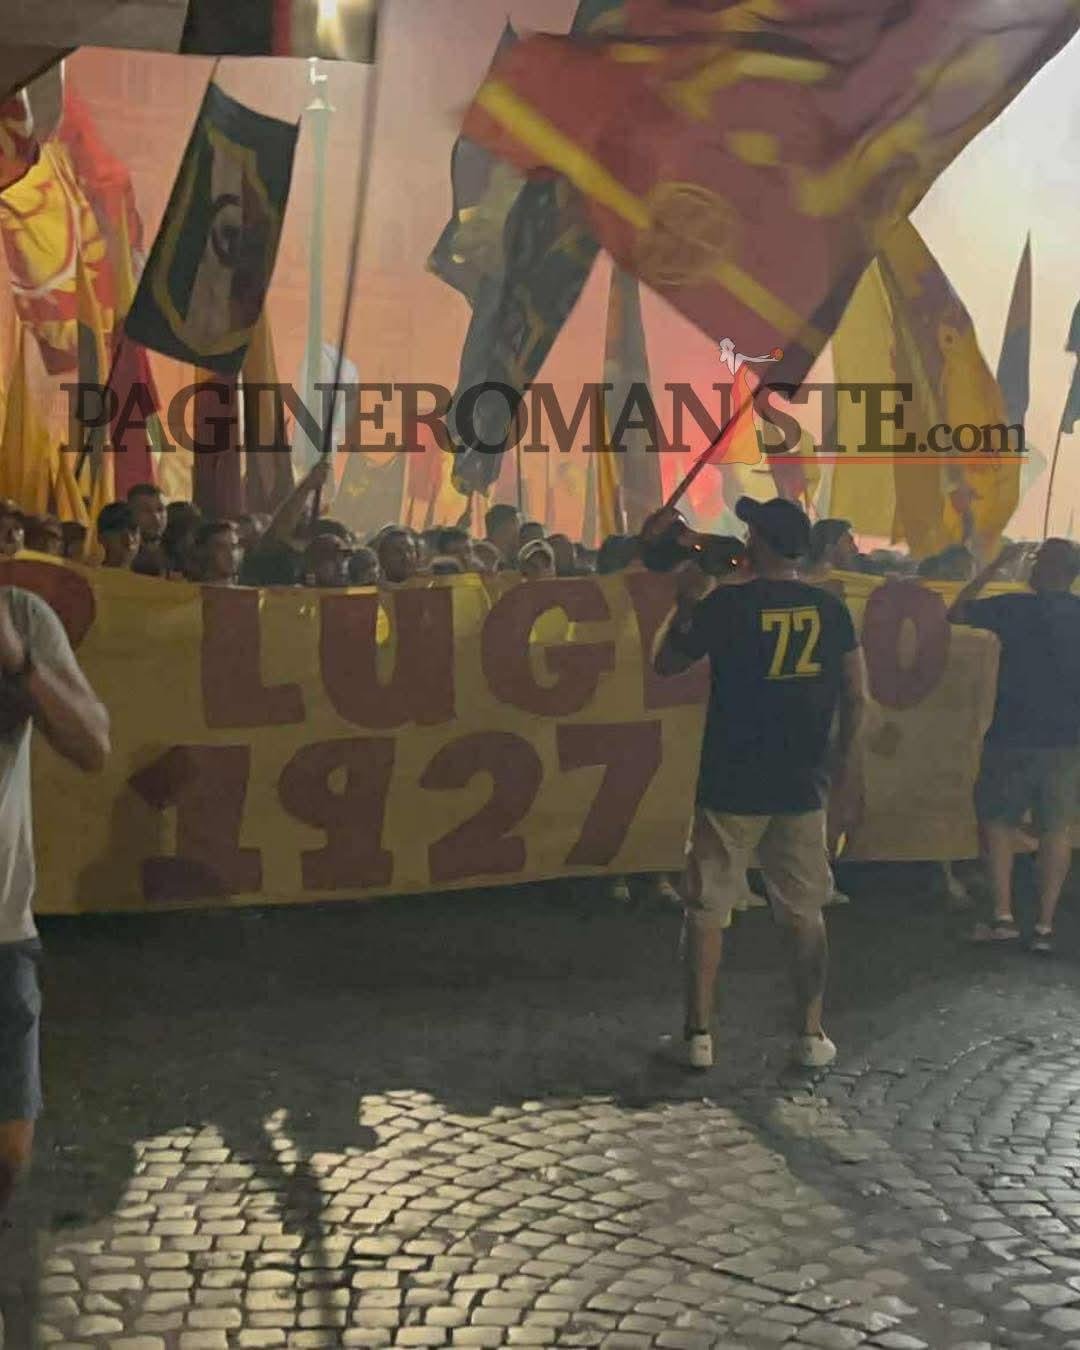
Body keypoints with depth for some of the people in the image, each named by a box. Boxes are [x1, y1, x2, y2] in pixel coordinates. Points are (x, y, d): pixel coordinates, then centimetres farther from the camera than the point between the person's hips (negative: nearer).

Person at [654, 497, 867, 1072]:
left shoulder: (725, 604, -9)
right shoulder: (830, 609, 1)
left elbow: (666, 664, 4)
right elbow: (856, 697, 3)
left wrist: (686, 602, 15)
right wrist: (842, 769, 10)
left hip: (731, 786, -3)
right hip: (804, 787, 3)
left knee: (707, 911, 7)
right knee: (806, 914, 13)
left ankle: (699, 1035, 9)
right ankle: (812, 1035, 15)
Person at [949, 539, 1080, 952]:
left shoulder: (1016, 608, -10)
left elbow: (956, 613, 2)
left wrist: (993, 569, 7)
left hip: (1013, 736, -3)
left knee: (997, 821, 10)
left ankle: (1003, 915, 1)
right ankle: (1045, 926, 6)